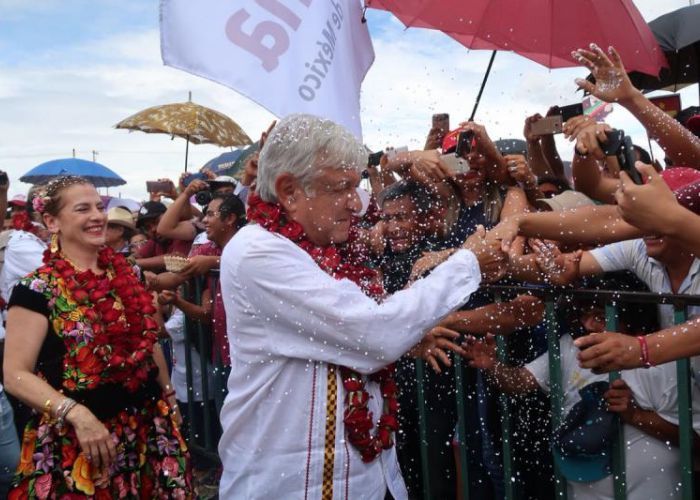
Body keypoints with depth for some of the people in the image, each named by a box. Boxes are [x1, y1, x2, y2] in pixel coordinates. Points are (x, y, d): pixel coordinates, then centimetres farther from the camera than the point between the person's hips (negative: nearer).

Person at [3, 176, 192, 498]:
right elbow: (16, 375, -14)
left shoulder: (126, 273, 7)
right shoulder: (38, 289, -10)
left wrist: (168, 396, 16)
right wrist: (76, 413, -26)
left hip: (148, 428, 5)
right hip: (78, 441, -5)